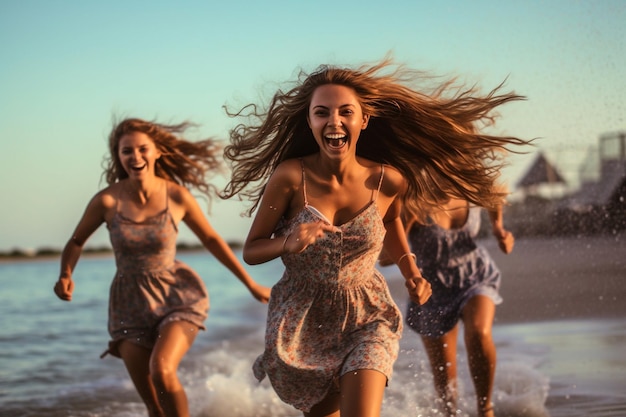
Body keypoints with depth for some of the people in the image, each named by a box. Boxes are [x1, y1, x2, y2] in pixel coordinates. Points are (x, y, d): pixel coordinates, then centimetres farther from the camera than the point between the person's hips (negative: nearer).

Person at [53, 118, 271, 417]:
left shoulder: (177, 196, -11)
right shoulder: (107, 201, -12)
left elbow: (211, 239, 4)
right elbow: (77, 241, 5)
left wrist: (251, 285, 11)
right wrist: (65, 276, -16)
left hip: (177, 294, -1)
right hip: (131, 303, 2)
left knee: (162, 370, -28)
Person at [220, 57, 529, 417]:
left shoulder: (388, 181, -13)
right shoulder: (290, 177, -19)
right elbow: (251, 250, -10)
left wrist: (412, 272, 2)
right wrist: (289, 242, -29)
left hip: (366, 317, 0)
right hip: (302, 322, 0)